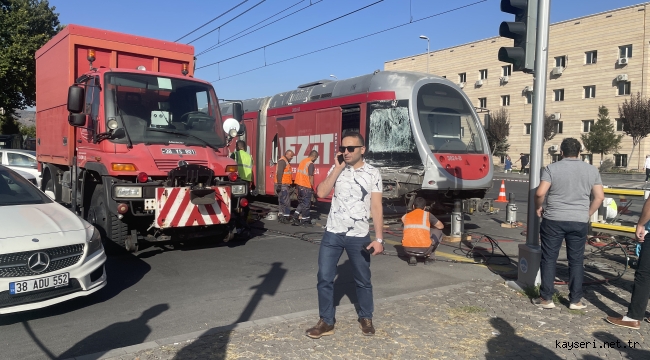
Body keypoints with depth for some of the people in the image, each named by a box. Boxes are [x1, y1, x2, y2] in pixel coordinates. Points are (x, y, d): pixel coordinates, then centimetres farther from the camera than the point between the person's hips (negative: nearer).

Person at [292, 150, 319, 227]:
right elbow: (310, 177, -18)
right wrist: (312, 187, -9)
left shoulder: (302, 162, 12)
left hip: (299, 185, 8)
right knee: (306, 204, 3)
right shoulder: (310, 164, -14)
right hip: (306, 187, -8)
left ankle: (296, 217, 12)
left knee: (301, 203, 19)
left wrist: (297, 186, 19)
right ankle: (305, 221, 10)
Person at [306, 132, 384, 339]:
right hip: (332, 234, 2)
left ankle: (366, 318, 33)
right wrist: (338, 168, -11)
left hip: (359, 236, -2)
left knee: (363, 280, 12)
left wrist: (379, 238, -9)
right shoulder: (336, 169, 5)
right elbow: (321, 193, -9)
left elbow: (376, 207, -4)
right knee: (324, 278, 3)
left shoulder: (373, 173, -3)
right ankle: (326, 322, 18)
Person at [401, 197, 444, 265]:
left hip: (408, 249, 2)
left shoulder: (405, 217, 15)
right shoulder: (427, 215, 8)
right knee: (438, 231, 21)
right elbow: (441, 226, 19)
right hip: (424, 249, -2)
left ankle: (412, 256, 15)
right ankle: (428, 254, 14)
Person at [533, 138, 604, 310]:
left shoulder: (552, 168, -5)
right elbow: (599, 197, 4)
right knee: (576, 261, 12)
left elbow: (540, 193, -14)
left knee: (549, 259, 7)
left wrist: (538, 208, 4)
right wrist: (588, 214, 15)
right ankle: (575, 300, 17)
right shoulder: (592, 170, 5)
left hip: (553, 220, -2)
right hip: (580, 222, 3)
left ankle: (546, 298, 11)